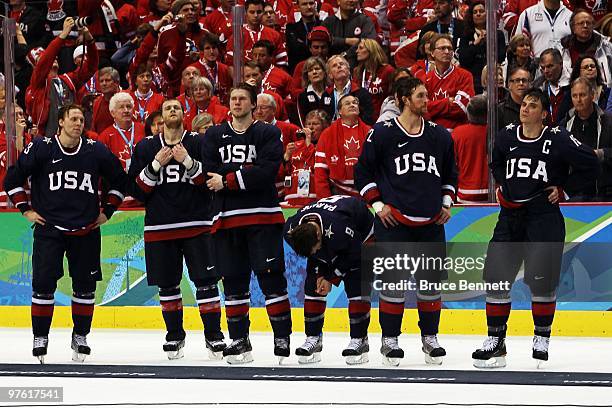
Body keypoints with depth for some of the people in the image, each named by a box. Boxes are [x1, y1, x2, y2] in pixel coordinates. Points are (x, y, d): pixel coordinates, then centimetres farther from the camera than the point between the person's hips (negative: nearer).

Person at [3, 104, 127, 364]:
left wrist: (107, 211, 10)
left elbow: (118, 180, 15)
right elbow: (13, 178, 3)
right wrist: (26, 209, 0)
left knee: (85, 284, 5)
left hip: (86, 230, 2)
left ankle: (80, 337, 19)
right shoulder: (40, 148, -5)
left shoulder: (96, 151, 1)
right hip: (49, 227, -2)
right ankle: (40, 338, 4)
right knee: (43, 282, -7)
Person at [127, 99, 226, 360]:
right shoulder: (146, 148, 7)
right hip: (159, 228, 2)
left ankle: (213, 334, 0)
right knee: (167, 285, 7)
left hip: (197, 225, -2)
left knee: (205, 281, -7)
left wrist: (188, 161, -16)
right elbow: (136, 190, 2)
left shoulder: (199, 143, 3)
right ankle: (175, 335, 20)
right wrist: (156, 165, -10)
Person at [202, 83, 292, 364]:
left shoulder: (268, 134, 4)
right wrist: (246, 172, -11)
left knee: (271, 276, -8)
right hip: (226, 217, 3)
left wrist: (228, 180, -13)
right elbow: (210, 172, -2)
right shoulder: (214, 136, 14)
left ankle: (282, 338, -3)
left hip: (263, 216, -3)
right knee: (233, 280, 6)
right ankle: (239, 340, 13)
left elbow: (266, 172, -11)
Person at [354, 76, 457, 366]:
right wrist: (377, 204, -5)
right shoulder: (382, 133, -5)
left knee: (431, 280, 5)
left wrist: (446, 202, 11)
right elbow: (363, 171, 1)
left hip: (431, 223, 4)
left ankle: (430, 338, 18)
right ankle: (389, 340, 7)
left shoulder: (440, 135, 8)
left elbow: (451, 172, 21)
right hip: (394, 222, -4)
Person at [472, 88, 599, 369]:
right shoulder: (506, 136, 6)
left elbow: (589, 165, -3)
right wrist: (502, 184, 11)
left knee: (542, 279, -6)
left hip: (544, 217, -4)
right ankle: (495, 341, 7)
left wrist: (563, 189, -1)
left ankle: (542, 338, 12)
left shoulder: (557, 139, -8)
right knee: (495, 276, -1)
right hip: (510, 216, 4)